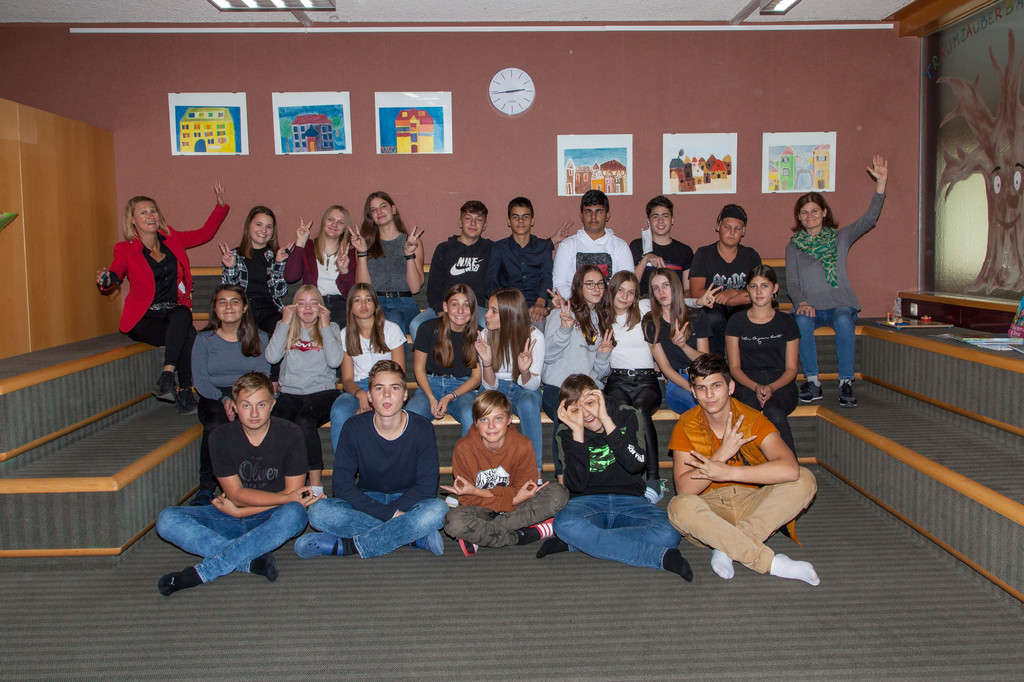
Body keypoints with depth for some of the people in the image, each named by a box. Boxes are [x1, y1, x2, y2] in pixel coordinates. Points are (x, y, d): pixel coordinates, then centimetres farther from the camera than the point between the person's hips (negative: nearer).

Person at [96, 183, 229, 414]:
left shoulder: (172, 240, 11)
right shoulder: (126, 250, -1)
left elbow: (205, 233, 24)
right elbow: (114, 276, -18)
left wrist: (221, 205, 16)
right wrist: (105, 280, -43)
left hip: (174, 312, 4)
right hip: (143, 318, -4)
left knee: (182, 316, -36)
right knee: (188, 335, -33)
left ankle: (166, 376, -35)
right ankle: (184, 392, -26)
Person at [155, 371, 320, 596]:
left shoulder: (289, 434, -10)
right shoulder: (222, 438, -6)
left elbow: (292, 491, -10)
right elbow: (236, 494, -11)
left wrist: (241, 511, -14)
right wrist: (288, 498, -20)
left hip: (270, 520, -2)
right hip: (231, 519, 2)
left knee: (294, 514, -37)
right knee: (167, 520, -19)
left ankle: (203, 572, -31)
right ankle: (251, 561, -32)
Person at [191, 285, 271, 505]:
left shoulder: (259, 338, 11)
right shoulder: (204, 339, 9)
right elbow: (200, 380, 2)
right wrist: (223, 399, -17)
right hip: (214, 398, 0)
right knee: (216, 426, -35)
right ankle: (206, 487, -23)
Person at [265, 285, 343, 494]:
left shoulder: (331, 328, 11)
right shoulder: (286, 329, 16)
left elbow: (334, 361, -7)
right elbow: (271, 357, -3)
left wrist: (325, 326, -4)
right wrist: (284, 323, 0)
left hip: (322, 392, -2)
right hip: (290, 393, 2)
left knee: (304, 420, -34)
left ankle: (316, 484, -29)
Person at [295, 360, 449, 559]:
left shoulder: (422, 429, -12)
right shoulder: (354, 428, -10)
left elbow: (427, 487, -11)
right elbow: (342, 485, -13)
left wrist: (393, 509, -22)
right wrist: (390, 514, -23)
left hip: (407, 500, -1)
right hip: (367, 500, 1)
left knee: (437, 510, -34)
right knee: (318, 512, -26)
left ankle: (347, 545, -26)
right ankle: (415, 536, -26)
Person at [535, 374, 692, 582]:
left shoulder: (627, 416, 0)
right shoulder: (567, 431, -1)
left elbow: (635, 464, -17)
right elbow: (576, 485, -14)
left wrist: (606, 420, -19)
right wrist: (577, 432, -19)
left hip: (630, 501, 1)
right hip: (588, 501, 0)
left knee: (668, 535, -31)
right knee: (565, 523, -37)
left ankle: (573, 542, -24)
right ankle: (660, 557, -30)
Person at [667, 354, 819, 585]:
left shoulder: (752, 420, -8)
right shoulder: (686, 427, -6)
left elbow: (790, 469, -27)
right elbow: (684, 489, -17)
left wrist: (728, 472, -28)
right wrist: (722, 453, -25)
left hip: (753, 505, 1)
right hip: (710, 510, 0)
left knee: (804, 480, -22)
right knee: (680, 506, -34)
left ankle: (727, 548, -24)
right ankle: (773, 563, -29)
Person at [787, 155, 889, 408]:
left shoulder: (840, 237, 15)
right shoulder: (793, 246, 16)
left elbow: (869, 219, 2)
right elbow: (791, 282, 7)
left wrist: (881, 182, -9)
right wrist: (801, 302, -14)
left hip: (841, 303, 0)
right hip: (811, 305, 0)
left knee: (843, 320, -35)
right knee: (802, 320, -35)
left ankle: (846, 382, -29)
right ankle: (812, 381, -27)